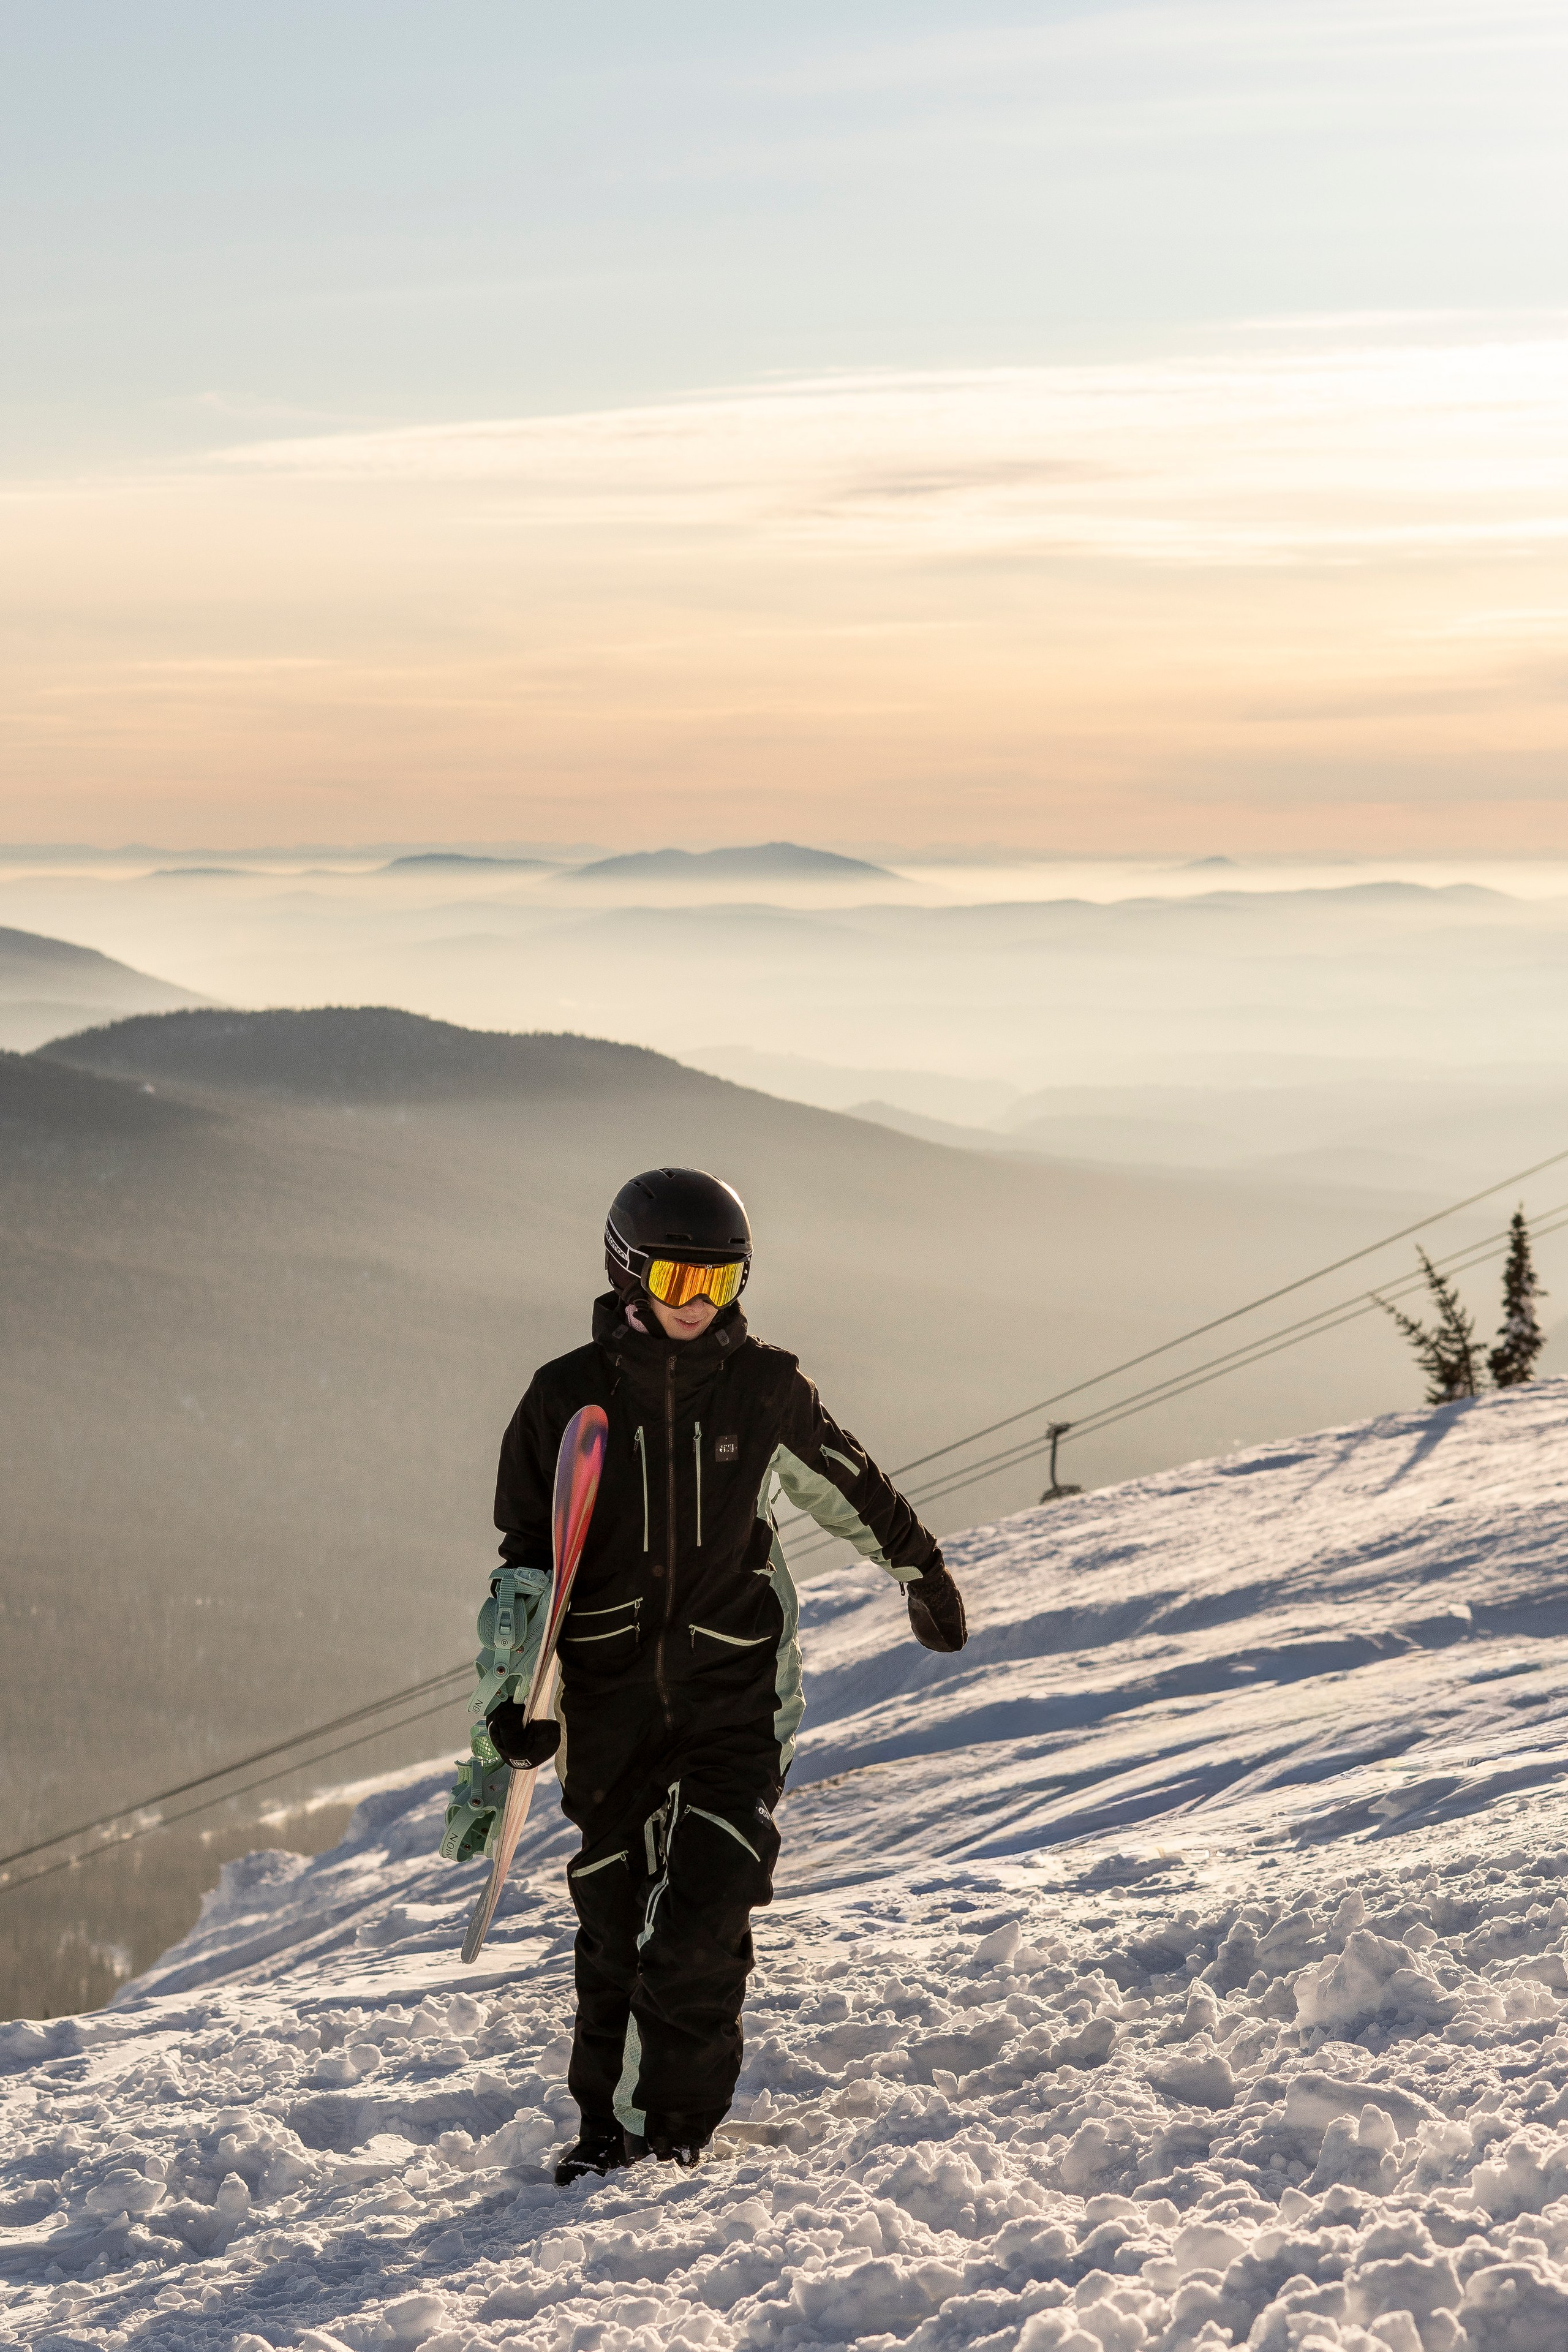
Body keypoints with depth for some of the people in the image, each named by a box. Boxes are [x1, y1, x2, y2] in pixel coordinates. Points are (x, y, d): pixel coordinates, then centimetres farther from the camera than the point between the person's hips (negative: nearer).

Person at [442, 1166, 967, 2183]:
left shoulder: (764, 1389, 1)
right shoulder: (569, 1398, 0)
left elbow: (851, 1485, 20)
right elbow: (528, 1561, 5)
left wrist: (922, 1570, 32)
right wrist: (513, 1697, -3)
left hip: (736, 1687, -1)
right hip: (609, 1690, 1)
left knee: (706, 1915, -13)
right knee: (615, 1916, 5)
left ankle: (678, 2120, -2)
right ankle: (607, 2123, 19)